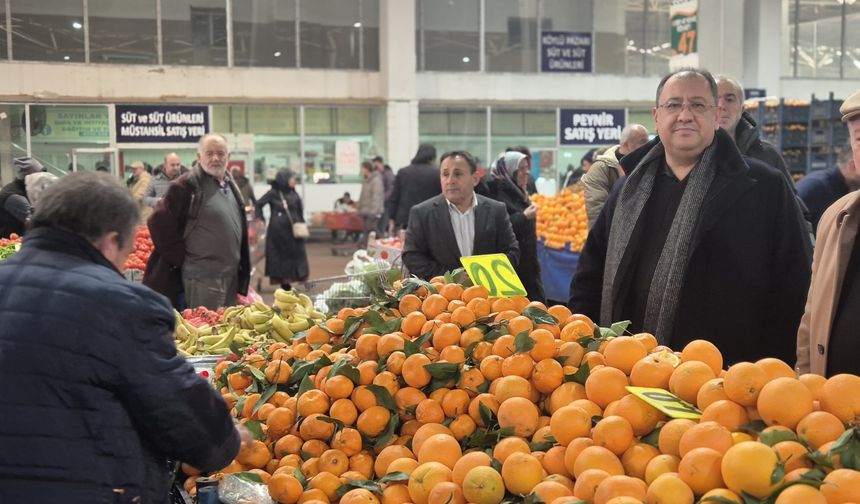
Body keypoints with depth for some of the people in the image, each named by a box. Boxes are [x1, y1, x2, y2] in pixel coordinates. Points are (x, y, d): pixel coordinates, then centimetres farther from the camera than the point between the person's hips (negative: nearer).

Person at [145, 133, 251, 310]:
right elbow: (159, 222, -16)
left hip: (232, 275, 8)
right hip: (202, 276, -8)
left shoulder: (231, 186, 13)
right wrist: (181, 258, -12)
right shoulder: (187, 185, -13)